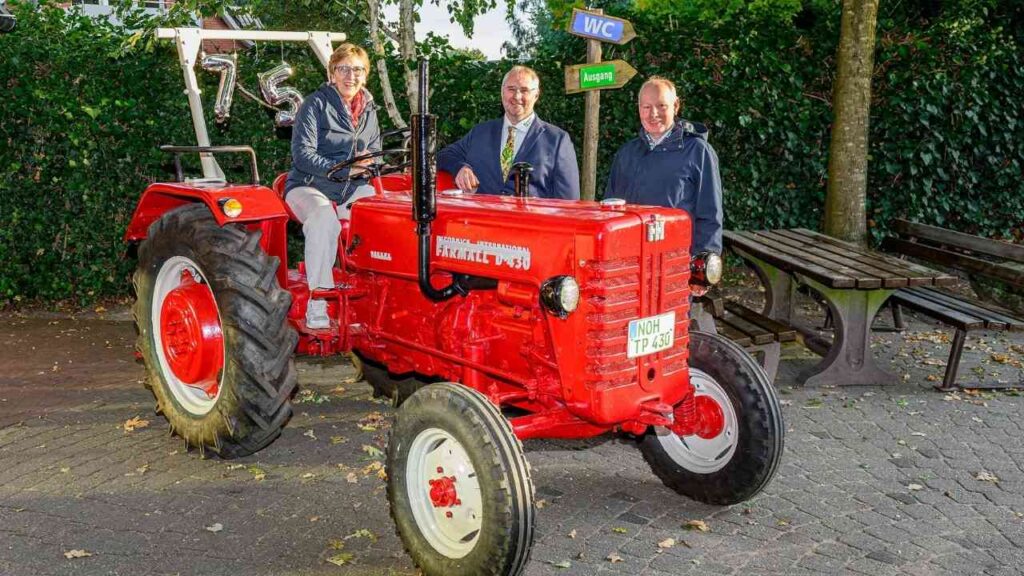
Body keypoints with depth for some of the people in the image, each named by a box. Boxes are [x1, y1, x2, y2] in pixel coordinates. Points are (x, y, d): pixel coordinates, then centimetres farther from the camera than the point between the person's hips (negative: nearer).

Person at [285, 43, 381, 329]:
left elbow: (375, 155, 20)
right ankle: (318, 306, -36)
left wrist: (369, 164, -5)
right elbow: (302, 154, -14)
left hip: (352, 188, 5)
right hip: (310, 186, -5)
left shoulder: (368, 110, 14)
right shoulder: (316, 104, -5)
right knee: (324, 217, -39)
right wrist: (344, 169, -25)